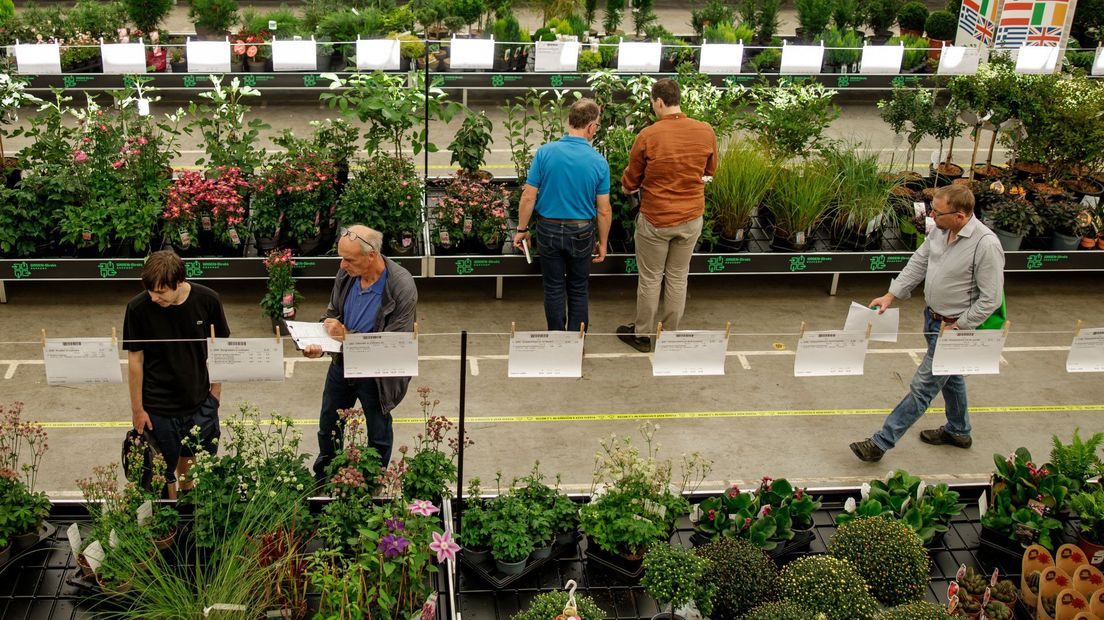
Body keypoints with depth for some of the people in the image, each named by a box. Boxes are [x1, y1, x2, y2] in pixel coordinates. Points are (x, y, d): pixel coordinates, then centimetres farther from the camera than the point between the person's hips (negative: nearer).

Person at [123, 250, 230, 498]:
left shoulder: (207, 300, -15)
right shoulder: (138, 308, -18)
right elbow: (135, 359, -9)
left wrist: (216, 391, 3)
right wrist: (137, 409, -4)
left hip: (200, 403, 2)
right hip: (158, 407, -2)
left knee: (196, 460, 19)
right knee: (165, 473, 9)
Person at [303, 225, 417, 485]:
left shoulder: (402, 287, -29)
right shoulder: (346, 274, -12)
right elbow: (332, 314, 4)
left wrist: (346, 336, -26)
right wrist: (319, 343, -16)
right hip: (341, 365, 5)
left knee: (379, 435, 17)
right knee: (328, 426, 22)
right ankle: (321, 482, 45)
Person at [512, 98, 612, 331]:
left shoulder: (545, 153, -13)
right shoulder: (599, 162, -12)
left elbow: (528, 197, -10)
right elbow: (604, 210, -7)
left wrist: (522, 229, 3)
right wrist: (602, 243, 7)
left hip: (549, 229, 0)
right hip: (581, 233, 0)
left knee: (554, 289, 13)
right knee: (578, 290, 15)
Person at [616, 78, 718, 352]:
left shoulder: (648, 136, -19)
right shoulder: (706, 132, -9)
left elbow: (630, 182, -5)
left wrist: (626, 188, 17)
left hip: (655, 219, -3)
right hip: (691, 219, 3)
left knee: (650, 278, 11)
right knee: (678, 278, 16)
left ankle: (642, 335, 25)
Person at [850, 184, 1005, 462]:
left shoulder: (986, 244, -28)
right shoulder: (940, 231, -5)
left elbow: (990, 299, -23)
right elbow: (918, 263, 7)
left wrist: (957, 328, -19)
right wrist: (891, 295, 0)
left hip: (955, 327, -8)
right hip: (933, 317, 9)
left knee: (923, 386, -1)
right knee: (950, 376, 26)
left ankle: (881, 442, 5)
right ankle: (958, 431, 47)